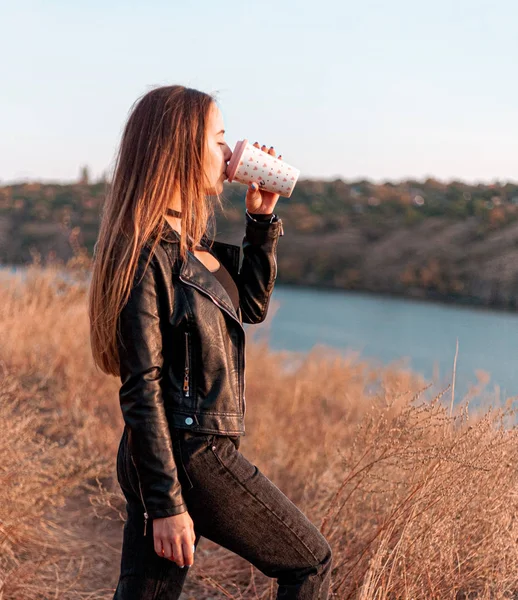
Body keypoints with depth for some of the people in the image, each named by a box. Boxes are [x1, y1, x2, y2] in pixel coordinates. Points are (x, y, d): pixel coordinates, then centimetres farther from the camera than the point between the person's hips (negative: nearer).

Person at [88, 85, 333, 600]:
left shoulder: (189, 238, 10)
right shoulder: (146, 253, -18)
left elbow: (250, 306, 21)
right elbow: (141, 388, -20)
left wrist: (261, 220, 11)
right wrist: (167, 503, -21)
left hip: (185, 452, 9)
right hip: (191, 455, -9)